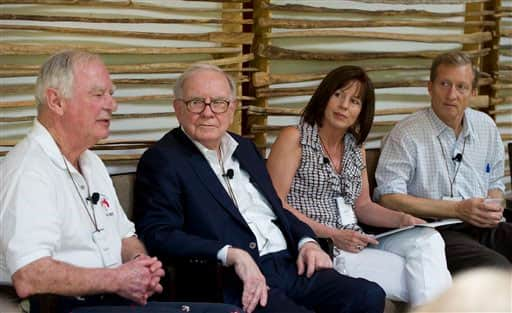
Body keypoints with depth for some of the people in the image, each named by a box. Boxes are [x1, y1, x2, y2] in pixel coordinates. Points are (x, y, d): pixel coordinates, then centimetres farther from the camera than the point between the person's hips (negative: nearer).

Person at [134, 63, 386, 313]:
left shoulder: (245, 148, 22)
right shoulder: (162, 160, -1)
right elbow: (157, 234, -13)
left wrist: (307, 242, 6)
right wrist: (232, 255, -23)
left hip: (290, 264, 7)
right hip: (233, 281, -7)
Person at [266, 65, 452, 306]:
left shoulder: (355, 147, 18)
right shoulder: (295, 138, -2)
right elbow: (274, 203, -10)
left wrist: (402, 219, -1)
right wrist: (332, 235, -16)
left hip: (356, 245, 7)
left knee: (427, 239, -19)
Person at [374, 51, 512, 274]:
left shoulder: (486, 127, 15)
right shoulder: (407, 133, -5)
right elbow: (389, 197, -12)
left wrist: (493, 208, 0)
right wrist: (457, 209, -13)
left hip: (482, 226, 6)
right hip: (433, 229, -6)